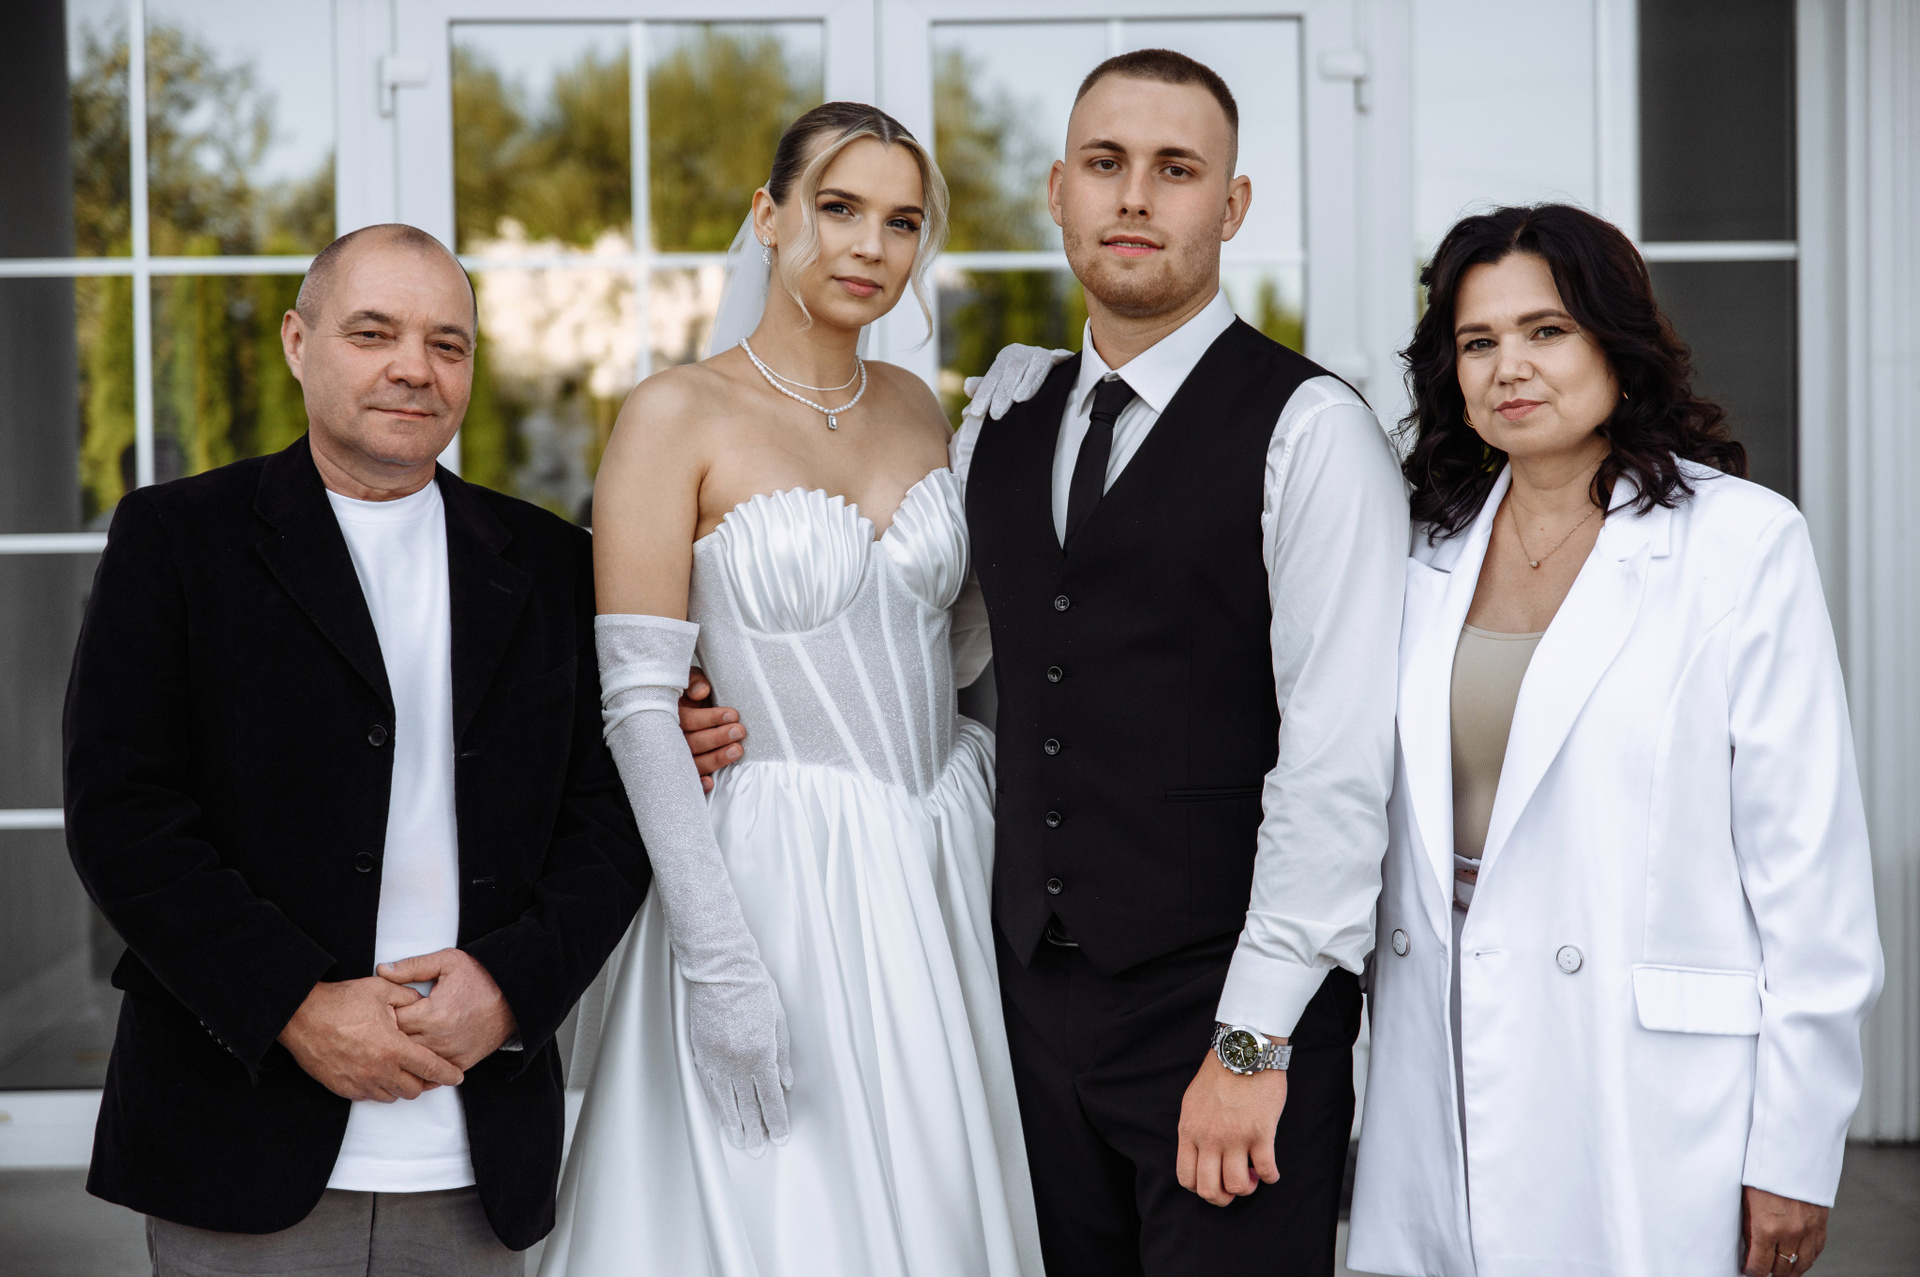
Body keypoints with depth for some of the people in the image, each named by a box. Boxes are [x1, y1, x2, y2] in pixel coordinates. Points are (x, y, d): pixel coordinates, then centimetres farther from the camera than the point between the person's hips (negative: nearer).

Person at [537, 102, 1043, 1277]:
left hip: (939, 881, 5)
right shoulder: (679, 416, -9)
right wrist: (719, 959, -18)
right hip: (782, 874, -5)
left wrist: (985, 826, 8)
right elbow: (638, 704, -14)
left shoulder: (916, 409, 8)